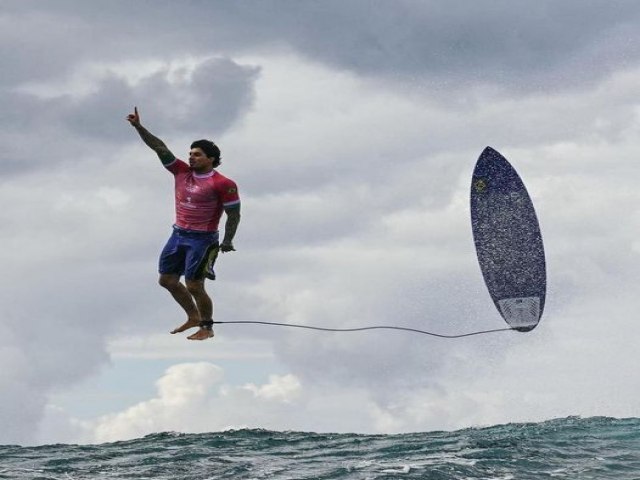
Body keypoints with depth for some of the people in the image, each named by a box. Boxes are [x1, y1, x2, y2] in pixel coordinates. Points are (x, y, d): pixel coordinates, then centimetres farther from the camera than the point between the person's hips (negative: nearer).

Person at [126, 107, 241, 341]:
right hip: (178, 235, 7)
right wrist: (139, 127, -4)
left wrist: (227, 241, -18)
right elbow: (160, 148, 2)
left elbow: (234, 214, -10)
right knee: (167, 280, 13)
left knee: (194, 286, -7)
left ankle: (207, 328, 11)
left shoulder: (223, 184, -13)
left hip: (202, 240, -7)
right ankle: (193, 317, 29)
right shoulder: (182, 172, 4)